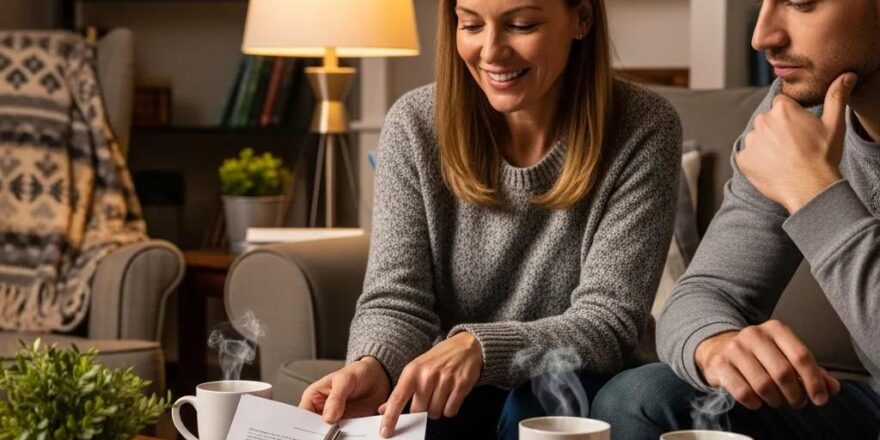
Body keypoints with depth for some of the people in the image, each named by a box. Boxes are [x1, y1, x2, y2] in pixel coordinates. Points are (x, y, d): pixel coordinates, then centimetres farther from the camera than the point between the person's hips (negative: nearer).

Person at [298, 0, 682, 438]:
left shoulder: (642, 130, -13)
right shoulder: (415, 124, -7)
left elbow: (608, 324, -19)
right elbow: (396, 302, -8)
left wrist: (479, 347, -37)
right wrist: (372, 365, -33)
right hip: (444, 395, 2)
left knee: (540, 404, -34)